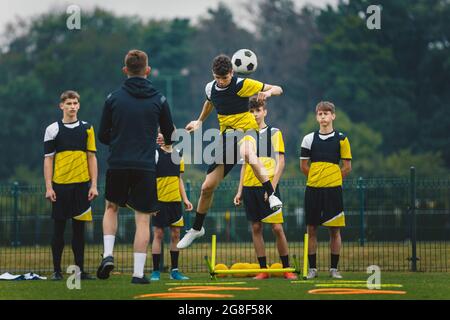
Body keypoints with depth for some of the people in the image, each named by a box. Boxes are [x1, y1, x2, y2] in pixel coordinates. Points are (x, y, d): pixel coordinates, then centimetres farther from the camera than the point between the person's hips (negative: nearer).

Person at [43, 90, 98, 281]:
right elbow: (48, 159, 3)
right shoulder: (53, 130, 3)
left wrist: (94, 185, 2)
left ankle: (79, 270, 10)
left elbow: (91, 157, 9)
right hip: (60, 185, -1)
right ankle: (57, 270, 7)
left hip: (82, 185, 1)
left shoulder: (87, 128, 8)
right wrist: (48, 187, -4)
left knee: (79, 229, 5)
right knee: (59, 228, 2)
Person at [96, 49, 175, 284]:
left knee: (111, 207, 23)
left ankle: (108, 254, 5)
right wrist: (166, 143, 33)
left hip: (117, 165, 1)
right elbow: (170, 136, 8)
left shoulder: (113, 98, 0)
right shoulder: (158, 100, 0)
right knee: (143, 219, 4)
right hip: (146, 166, -1)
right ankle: (138, 273, -1)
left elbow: (103, 136, 5)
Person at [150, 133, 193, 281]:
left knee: (175, 234, 5)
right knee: (158, 234, -4)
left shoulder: (178, 154, 13)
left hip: (175, 201, 5)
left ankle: (174, 270, 13)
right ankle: (155, 271, 1)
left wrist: (185, 199, 13)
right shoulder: (155, 153, -3)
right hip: (159, 200, -5)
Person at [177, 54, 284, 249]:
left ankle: (272, 196, -41)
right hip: (226, 136, 6)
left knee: (247, 154, -46)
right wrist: (199, 121, 32)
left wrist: (268, 92, -32)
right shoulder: (210, 88, 3)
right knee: (207, 187, 5)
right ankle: (196, 229, 26)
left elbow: (278, 89, -11)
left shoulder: (243, 85, -13)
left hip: (246, 130, -6)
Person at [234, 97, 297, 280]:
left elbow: (280, 162, -4)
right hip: (250, 187, 4)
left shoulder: (274, 133, 1)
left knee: (277, 227, -7)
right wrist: (240, 191, 12)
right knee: (256, 228, 4)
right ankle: (263, 270, 9)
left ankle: (286, 269, 2)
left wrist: (272, 187, -14)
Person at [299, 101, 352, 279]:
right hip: (313, 189, 2)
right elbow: (303, 165, 10)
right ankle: (312, 268, 9)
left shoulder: (341, 139, 1)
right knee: (311, 229, 2)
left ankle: (334, 268, 8)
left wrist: (333, 180, 4)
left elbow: (347, 167, 2)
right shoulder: (309, 139, 5)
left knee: (334, 230, 1)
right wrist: (318, 178, 8)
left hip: (333, 190, -1)